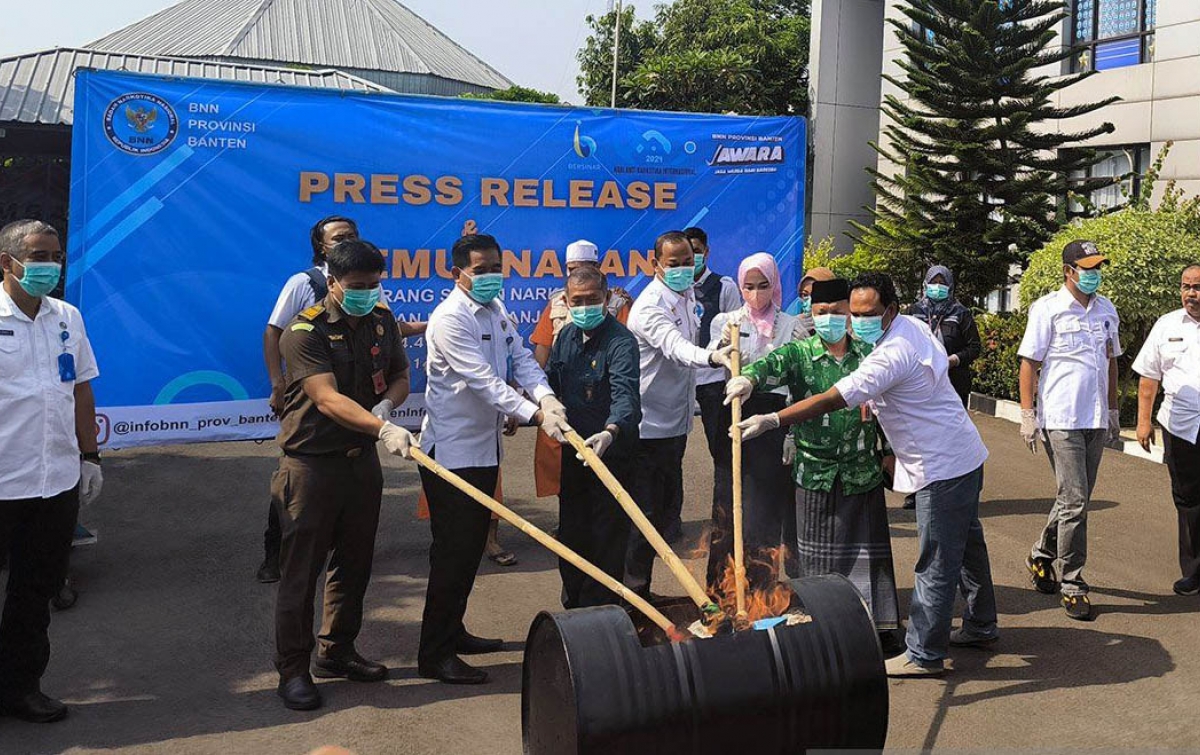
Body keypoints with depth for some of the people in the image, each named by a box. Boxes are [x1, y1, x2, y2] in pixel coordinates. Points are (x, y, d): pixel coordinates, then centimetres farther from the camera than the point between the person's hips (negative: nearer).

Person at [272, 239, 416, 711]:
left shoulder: (382, 320, 4)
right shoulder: (305, 332, -17)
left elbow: (400, 377, 13)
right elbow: (328, 399, -29)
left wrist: (385, 404, -11)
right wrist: (383, 430, -43)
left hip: (362, 459, 7)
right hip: (310, 464, -6)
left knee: (354, 564, 15)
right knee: (301, 570, 1)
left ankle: (336, 653, 32)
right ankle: (293, 669, 13)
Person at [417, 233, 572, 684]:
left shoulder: (496, 309, 11)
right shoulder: (450, 318, -18)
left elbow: (520, 358, 3)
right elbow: (484, 381, -25)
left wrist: (545, 396, -17)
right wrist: (536, 415, -31)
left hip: (484, 446, 9)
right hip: (452, 451, -9)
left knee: (472, 545, 16)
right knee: (453, 550, -6)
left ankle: (453, 632, 30)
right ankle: (434, 654, 4)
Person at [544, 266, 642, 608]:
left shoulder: (620, 341, -20)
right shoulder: (566, 335, 4)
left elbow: (625, 393, -36)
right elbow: (550, 381, 18)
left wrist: (610, 431, -54)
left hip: (611, 451, -7)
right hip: (573, 448, 7)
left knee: (607, 536, 3)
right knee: (571, 528, 19)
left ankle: (601, 608, 16)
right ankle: (573, 602, 37)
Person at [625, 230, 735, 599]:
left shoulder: (688, 295, 10)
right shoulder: (650, 305, -19)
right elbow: (674, 346, -38)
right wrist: (712, 356, -56)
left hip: (675, 421, 9)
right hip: (649, 425, -9)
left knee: (669, 503, 16)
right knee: (647, 510, -5)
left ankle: (640, 583, 29)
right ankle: (633, 591, 7)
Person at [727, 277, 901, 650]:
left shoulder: (868, 355, 5)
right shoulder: (799, 353, -1)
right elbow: (773, 364, -23)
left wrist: (889, 449, 10)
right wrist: (749, 378, -44)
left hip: (862, 472, 1)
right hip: (815, 471, -1)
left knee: (868, 549, 5)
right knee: (817, 551, 8)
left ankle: (881, 623, 14)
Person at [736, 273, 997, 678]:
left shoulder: (891, 356, -27)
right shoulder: (913, 325, 4)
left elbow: (831, 400, -32)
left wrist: (772, 420, -32)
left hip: (942, 468, -11)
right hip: (965, 455, 11)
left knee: (936, 563, -4)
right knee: (967, 545, 23)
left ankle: (924, 655, 4)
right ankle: (981, 626, 39)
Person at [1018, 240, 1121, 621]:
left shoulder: (1107, 310, 13)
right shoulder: (1048, 308, -6)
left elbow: (1111, 361, 21)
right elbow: (1029, 362, -6)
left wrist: (1113, 409, 20)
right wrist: (1027, 414, -10)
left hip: (1096, 420, 6)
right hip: (1061, 418, -6)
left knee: (1075, 499, 12)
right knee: (1074, 501, -7)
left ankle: (1041, 555, 33)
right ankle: (1072, 584, 3)